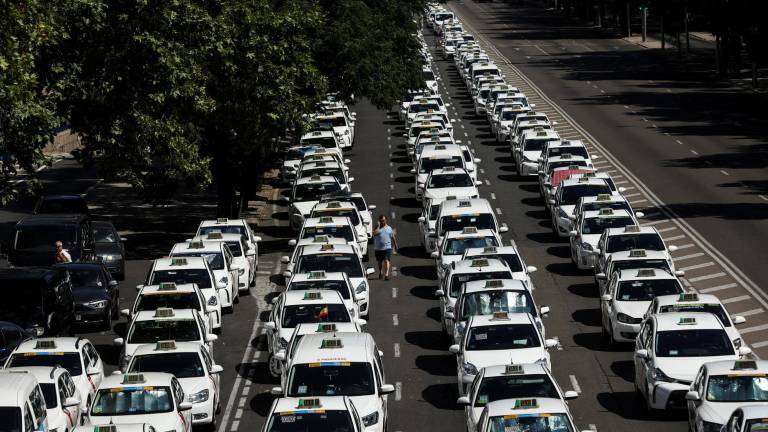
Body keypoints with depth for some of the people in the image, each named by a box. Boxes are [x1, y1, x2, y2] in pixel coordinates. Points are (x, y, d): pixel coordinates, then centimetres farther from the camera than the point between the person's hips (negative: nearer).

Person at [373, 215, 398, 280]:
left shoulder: (389, 228, 8)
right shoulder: (377, 227, 2)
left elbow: (393, 237, 17)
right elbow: (375, 233, -20)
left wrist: (396, 245, 20)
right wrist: (378, 226, -15)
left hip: (387, 248, -1)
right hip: (378, 248, 1)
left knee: (387, 261, -15)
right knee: (380, 262, 16)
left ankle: (386, 274, -23)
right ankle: (380, 272, 38)